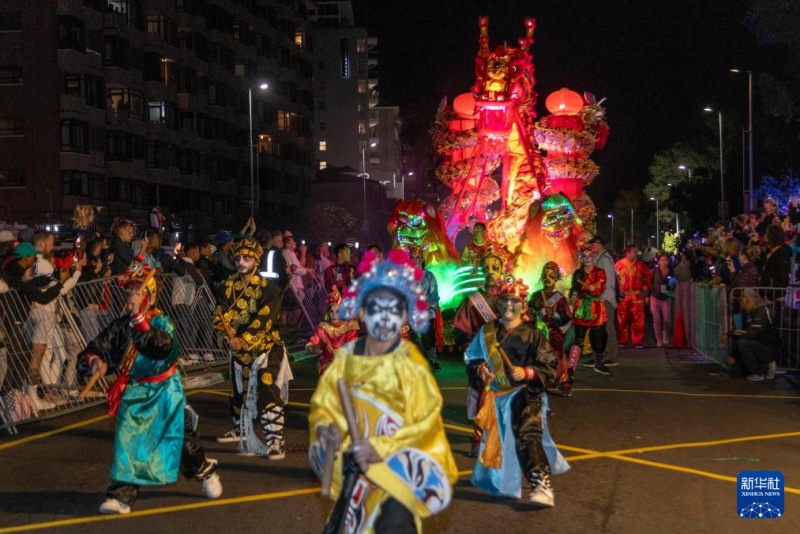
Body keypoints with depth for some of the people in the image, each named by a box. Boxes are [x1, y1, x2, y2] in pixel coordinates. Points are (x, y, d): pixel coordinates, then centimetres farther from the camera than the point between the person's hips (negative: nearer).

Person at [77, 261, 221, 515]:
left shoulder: (161, 322, -13)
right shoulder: (120, 326, -3)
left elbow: (160, 347, -35)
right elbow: (93, 351, -7)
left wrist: (138, 318, -40)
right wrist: (94, 361, -31)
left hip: (165, 391, -2)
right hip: (134, 393, 3)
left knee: (182, 438, 8)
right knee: (127, 440, -9)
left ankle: (206, 472, 35)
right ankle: (121, 494, -1)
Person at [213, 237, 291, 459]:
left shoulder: (268, 289, -12)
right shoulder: (229, 287, 2)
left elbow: (263, 320, -23)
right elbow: (219, 315, -8)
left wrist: (243, 340, -33)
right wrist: (228, 329, -30)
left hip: (266, 347, -5)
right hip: (238, 349, 6)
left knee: (268, 393, -16)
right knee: (238, 391, 21)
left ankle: (275, 441, -16)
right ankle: (240, 430, 44)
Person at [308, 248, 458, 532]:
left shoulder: (410, 365, -14)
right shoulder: (347, 357, -2)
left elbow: (425, 425, -15)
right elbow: (323, 404, 6)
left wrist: (380, 448, -24)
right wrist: (327, 429, -15)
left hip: (398, 466, -4)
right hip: (356, 466, 4)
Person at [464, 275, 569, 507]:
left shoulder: (531, 334, 0)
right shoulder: (487, 332, 9)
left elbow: (550, 368, -3)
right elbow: (471, 360, 14)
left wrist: (528, 373, -19)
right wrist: (479, 370, -8)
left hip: (525, 392, -4)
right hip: (495, 393, 4)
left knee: (527, 434, -23)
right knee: (496, 438, 13)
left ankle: (541, 485, -30)